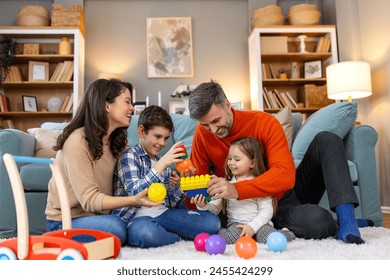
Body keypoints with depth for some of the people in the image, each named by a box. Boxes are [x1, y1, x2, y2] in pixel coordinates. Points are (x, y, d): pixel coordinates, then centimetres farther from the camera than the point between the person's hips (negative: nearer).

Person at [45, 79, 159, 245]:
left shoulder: (117, 141, 5)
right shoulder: (77, 142, -20)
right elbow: (89, 200, -23)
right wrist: (133, 200, -36)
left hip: (97, 216, 6)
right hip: (65, 222, -6)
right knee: (115, 228, -34)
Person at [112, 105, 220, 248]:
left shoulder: (162, 161, 20)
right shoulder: (129, 156, 0)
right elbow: (135, 193, -17)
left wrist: (177, 186, -2)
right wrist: (162, 164, -21)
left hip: (163, 213, 5)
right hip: (137, 217, -5)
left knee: (212, 222, -13)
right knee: (144, 232, -41)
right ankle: (181, 239, -11)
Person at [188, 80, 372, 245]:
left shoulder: (265, 123, -16)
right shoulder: (202, 135, -9)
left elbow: (285, 176, -28)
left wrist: (237, 190, -42)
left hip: (289, 190, 2)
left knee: (326, 141, -21)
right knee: (317, 221, -35)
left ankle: (347, 221, -21)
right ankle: (335, 226, 0)